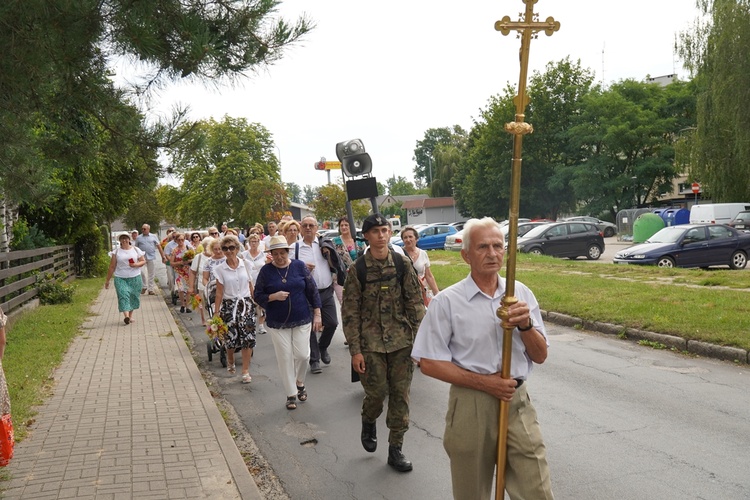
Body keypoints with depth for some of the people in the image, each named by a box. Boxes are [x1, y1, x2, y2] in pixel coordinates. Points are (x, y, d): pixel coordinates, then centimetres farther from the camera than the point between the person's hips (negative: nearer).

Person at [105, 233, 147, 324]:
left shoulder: (136, 250, 7)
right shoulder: (116, 252, 5)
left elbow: (143, 261, 9)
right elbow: (112, 267, 5)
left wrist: (136, 264, -13)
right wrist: (107, 280, 5)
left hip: (135, 278, 1)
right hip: (120, 278, -1)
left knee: (133, 296, 3)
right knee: (123, 295, -16)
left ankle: (130, 315, 18)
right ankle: (126, 316, -26)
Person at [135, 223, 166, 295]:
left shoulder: (154, 236, 6)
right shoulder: (138, 238, 7)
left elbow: (159, 246, 5)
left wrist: (163, 257, 0)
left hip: (151, 257, 0)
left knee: (151, 274, 6)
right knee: (142, 272, -15)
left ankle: (151, 289, 14)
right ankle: (144, 286, 5)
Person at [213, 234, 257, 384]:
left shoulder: (245, 264, 1)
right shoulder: (220, 269, -2)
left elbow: (250, 286, 7)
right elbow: (219, 292, -1)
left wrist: (255, 303, 8)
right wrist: (216, 312, -3)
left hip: (246, 304, 1)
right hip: (229, 306, -1)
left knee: (248, 337, -6)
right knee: (231, 337, 1)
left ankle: (246, 371, 5)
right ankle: (230, 361, 34)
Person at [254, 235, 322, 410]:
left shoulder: (299, 266, -3)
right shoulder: (266, 270, -4)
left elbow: (313, 291, 1)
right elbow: (258, 296, 0)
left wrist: (317, 314, -1)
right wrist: (274, 297, -19)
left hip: (302, 320, 0)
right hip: (278, 323, 0)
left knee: (302, 354, -2)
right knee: (285, 358, 3)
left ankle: (300, 382, 29)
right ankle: (291, 394, 18)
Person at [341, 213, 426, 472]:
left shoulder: (402, 264, 1)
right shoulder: (357, 270, -4)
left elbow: (415, 303, 3)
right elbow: (350, 312, -4)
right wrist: (355, 350, -7)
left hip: (402, 341, 2)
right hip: (371, 342, -2)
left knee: (400, 394, 5)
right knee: (376, 392, 0)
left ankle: (395, 449, 20)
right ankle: (368, 422, 35)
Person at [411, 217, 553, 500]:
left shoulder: (521, 294, 2)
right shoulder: (447, 301, -8)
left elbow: (540, 356, 5)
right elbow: (428, 362, -8)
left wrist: (526, 325, -15)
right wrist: (483, 382, -15)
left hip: (518, 403, 2)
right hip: (471, 406, -2)